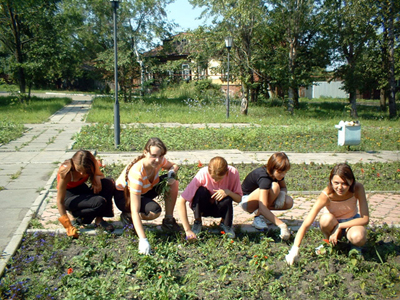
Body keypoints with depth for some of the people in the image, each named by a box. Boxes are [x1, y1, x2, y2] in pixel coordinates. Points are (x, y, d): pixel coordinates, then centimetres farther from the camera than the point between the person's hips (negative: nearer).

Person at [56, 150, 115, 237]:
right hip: (69, 196, -6)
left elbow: (100, 175, 2)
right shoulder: (66, 172, -32)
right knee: (100, 202, -31)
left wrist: (96, 178, -25)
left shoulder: (92, 164, -20)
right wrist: (68, 226, -31)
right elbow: (60, 201, -28)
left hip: (82, 189, 6)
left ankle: (99, 219, -13)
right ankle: (79, 218, -2)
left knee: (109, 183, -22)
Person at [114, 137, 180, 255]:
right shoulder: (137, 172, -39)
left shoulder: (159, 161, -22)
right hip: (123, 195, -6)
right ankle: (127, 216, -4)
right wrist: (143, 240, -46)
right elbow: (135, 211, -40)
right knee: (154, 211, -33)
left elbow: (173, 166, 4)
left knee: (173, 183, -15)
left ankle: (169, 220, -3)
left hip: (143, 191, 6)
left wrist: (172, 174, -22)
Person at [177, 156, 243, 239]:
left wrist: (228, 192, -34)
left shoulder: (233, 173, -24)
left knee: (227, 199, -33)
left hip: (219, 208, 2)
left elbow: (239, 199, -11)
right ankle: (197, 223, -8)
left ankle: (225, 224, 0)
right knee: (201, 191, -34)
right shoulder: (202, 174, -31)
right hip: (202, 207, -1)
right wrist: (188, 230, -37)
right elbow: (180, 202, -32)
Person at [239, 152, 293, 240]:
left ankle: (259, 212, -1)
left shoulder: (278, 173, -12)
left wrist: (282, 194, -18)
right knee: (274, 187, -33)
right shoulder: (264, 178, -34)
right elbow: (262, 208, -42)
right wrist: (281, 225, -47)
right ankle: (258, 217, -19)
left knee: (289, 202, -15)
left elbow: (284, 188, 8)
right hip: (246, 200, -8)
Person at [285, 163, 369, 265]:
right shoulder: (326, 195, -30)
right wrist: (295, 249, -45)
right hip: (333, 223, 0)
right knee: (326, 219, -37)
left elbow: (365, 219, -22)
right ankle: (329, 242, -5)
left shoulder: (357, 188, -25)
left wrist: (340, 226, -30)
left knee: (358, 238, -35)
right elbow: (306, 225, -35)